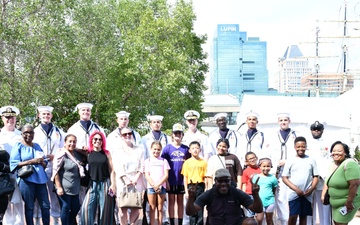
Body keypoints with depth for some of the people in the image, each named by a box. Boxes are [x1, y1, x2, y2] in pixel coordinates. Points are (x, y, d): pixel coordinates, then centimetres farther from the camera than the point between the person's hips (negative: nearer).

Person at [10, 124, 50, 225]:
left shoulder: (37, 146, 17)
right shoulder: (18, 146, 1)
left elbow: (45, 163, 19)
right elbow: (14, 164, -8)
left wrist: (42, 162, -6)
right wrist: (32, 161, -16)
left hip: (41, 179, 5)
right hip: (26, 180, -5)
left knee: (46, 206, 3)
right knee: (29, 207, 1)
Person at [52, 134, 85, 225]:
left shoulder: (77, 154, 9)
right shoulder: (61, 154, -11)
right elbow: (55, 172, -15)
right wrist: (59, 187, -19)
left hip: (75, 188, 7)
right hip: (64, 188, -7)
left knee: (76, 208, 13)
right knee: (65, 209, 2)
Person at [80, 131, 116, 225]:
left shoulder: (106, 153, 4)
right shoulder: (88, 153, 5)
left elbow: (111, 170, 2)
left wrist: (113, 184, -4)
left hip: (105, 184, 0)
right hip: (92, 184, 1)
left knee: (105, 210, 3)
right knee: (86, 208, -11)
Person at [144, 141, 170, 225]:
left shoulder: (164, 161, 8)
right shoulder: (148, 161, 7)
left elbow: (166, 175, 0)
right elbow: (147, 175, 0)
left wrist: (158, 185, -11)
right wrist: (154, 185, -11)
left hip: (161, 187, 0)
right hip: (151, 187, 0)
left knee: (160, 209, 4)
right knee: (152, 208, 3)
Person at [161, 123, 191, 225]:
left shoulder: (186, 148, 3)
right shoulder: (167, 148, -1)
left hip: (181, 180, 1)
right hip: (171, 180, -1)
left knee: (180, 202, 9)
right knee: (171, 201, 6)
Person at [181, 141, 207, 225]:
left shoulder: (203, 162, 3)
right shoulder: (187, 162, 4)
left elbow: (206, 177, 4)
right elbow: (185, 178, 5)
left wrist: (206, 190, -1)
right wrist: (186, 191, 1)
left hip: (200, 186, 0)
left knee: (200, 208, 1)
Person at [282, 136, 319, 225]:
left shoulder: (311, 160, 6)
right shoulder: (290, 161, 1)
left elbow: (315, 177, 8)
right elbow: (284, 178, 0)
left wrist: (311, 189, -8)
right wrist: (296, 189, -11)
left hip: (307, 194, 2)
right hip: (294, 193, -2)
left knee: (303, 216, 9)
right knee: (293, 216, -6)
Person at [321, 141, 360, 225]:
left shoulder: (349, 164, -22)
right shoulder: (333, 165, 7)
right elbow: (328, 181, 18)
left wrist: (349, 202, -26)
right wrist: (323, 195, 8)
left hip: (347, 203, -9)